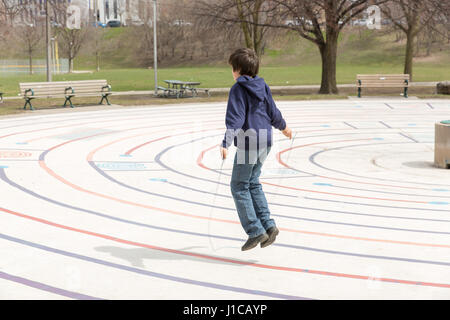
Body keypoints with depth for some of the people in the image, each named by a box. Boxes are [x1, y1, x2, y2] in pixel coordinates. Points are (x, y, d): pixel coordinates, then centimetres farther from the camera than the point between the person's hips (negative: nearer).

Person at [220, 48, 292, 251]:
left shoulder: (238, 89, -12)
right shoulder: (263, 87, 8)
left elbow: (235, 119, -23)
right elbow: (273, 112, 19)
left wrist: (226, 143, -31)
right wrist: (284, 127, 38)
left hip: (248, 143, -8)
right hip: (265, 142, 8)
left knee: (239, 187, 3)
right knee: (253, 183, 20)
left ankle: (255, 231, -1)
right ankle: (268, 225, 12)